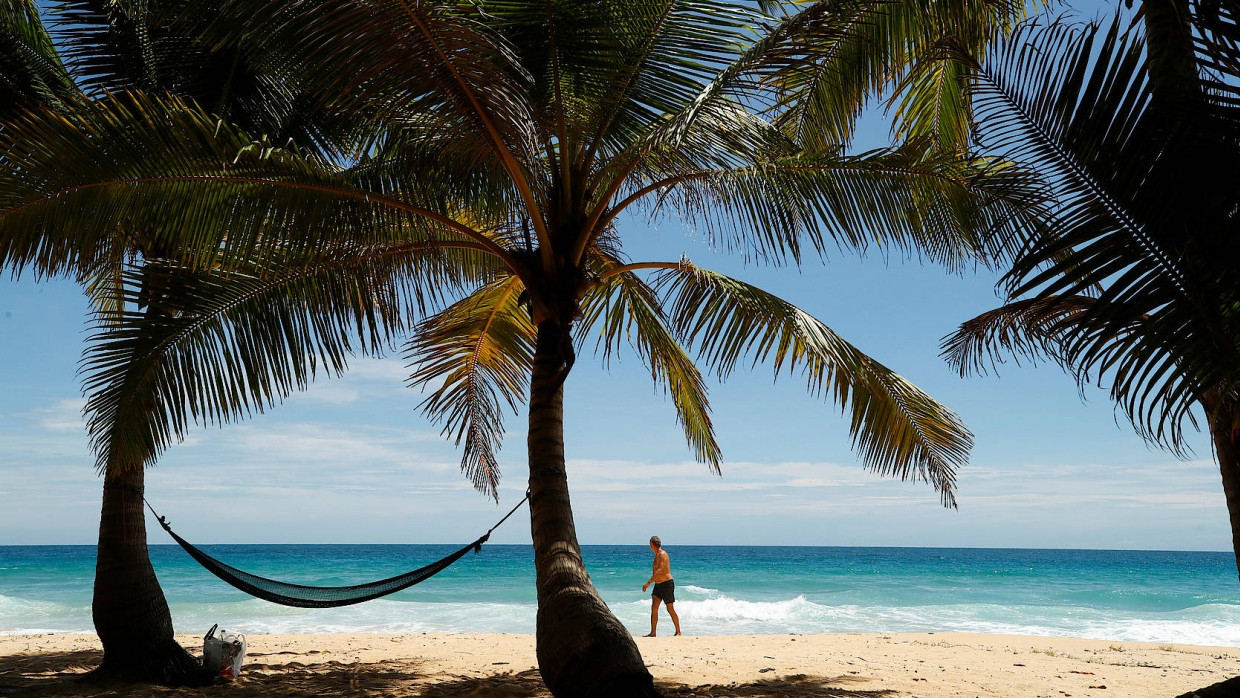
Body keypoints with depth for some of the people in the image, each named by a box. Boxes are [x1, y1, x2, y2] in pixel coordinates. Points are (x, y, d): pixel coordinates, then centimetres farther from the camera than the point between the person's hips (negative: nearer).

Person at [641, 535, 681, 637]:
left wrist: (648, 583, -29)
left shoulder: (662, 554, -17)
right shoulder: (657, 555, 12)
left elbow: (659, 571, -27)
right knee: (654, 607, -1)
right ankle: (653, 633, -2)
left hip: (667, 584, -8)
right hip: (658, 585, 9)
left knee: (670, 609, 0)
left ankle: (678, 632, 12)